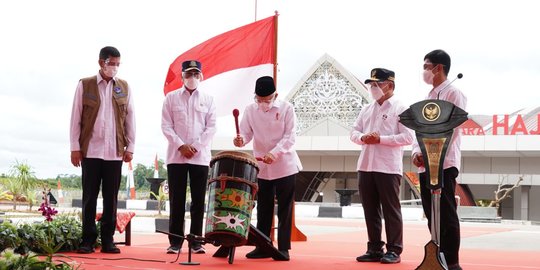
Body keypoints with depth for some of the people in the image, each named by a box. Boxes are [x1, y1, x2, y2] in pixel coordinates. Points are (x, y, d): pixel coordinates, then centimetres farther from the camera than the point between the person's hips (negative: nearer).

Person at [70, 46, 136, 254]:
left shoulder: (124, 87, 10)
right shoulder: (85, 85, 5)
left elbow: (130, 118, 9)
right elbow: (76, 117, 3)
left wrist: (130, 147, 3)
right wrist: (75, 147, -2)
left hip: (115, 151, 2)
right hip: (90, 150, -2)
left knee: (111, 198, 3)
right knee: (89, 197, 1)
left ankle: (107, 240, 9)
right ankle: (88, 240, 7)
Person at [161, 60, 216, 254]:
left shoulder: (208, 100, 9)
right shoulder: (171, 98, 7)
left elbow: (211, 127, 2)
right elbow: (166, 126, 1)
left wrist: (196, 146, -10)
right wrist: (181, 146, -11)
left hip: (200, 157, 1)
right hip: (176, 156, 0)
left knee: (198, 200, 1)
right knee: (177, 200, 0)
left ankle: (196, 241, 7)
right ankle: (175, 242, 6)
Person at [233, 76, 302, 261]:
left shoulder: (286, 108, -7)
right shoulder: (250, 110, 1)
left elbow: (290, 136, -13)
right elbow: (246, 133, 0)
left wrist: (274, 153, -27)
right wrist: (240, 140, -24)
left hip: (285, 166, -3)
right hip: (261, 168, 3)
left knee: (284, 209, 1)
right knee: (263, 209, 8)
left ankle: (283, 248, 5)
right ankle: (262, 247, 15)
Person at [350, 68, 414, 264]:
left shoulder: (400, 108, -4)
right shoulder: (366, 110, 16)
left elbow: (407, 137, -12)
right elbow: (354, 132, 15)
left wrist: (380, 139, -17)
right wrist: (363, 137, -8)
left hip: (388, 168, -6)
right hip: (365, 166, 7)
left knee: (391, 210, 0)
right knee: (370, 210, 10)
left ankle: (394, 250, 6)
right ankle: (374, 249, 17)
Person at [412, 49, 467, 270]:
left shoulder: (453, 93, -5)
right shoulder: (428, 98, 20)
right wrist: (417, 152, 0)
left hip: (444, 164, -8)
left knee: (447, 216, -6)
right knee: (433, 217, 9)